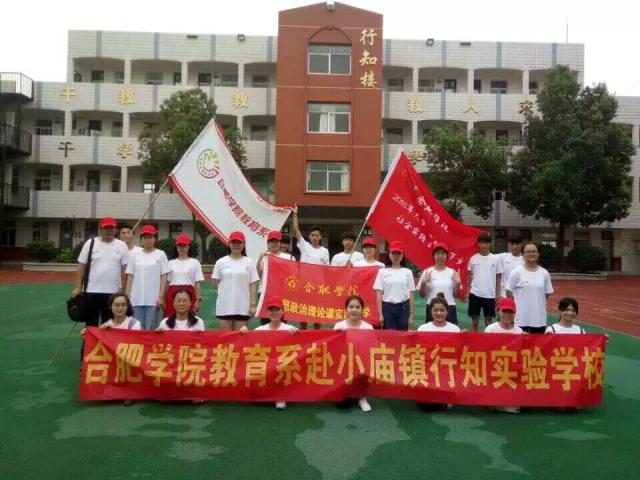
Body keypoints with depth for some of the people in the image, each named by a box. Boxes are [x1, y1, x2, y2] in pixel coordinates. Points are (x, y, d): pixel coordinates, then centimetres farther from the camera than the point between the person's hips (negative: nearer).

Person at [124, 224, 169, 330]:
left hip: (153, 299, -2)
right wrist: (127, 297, 4)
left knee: (150, 329, -1)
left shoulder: (161, 254, 2)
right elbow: (130, 277, 10)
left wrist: (161, 296, -7)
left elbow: (164, 277, 0)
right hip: (136, 299, 2)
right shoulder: (135, 254, 9)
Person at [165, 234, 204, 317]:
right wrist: (163, 299, 4)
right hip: (173, 294, 2)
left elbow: (198, 284, 3)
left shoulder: (195, 262, 7)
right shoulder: (170, 263, 12)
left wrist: (198, 300, -5)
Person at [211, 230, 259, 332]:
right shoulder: (221, 262, 5)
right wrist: (226, 288, -3)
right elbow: (215, 284, 8)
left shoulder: (249, 262, 3)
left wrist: (253, 305, -3)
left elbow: (253, 285, 1)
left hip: (243, 307, 0)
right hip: (224, 306, 1)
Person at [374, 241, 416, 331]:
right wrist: (380, 314, -6)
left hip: (403, 307, 1)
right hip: (387, 307, -1)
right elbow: (379, 294, 0)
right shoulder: (382, 272, 2)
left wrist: (411, 314, 2)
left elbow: (410, 295, 5)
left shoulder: (408, 272, 5)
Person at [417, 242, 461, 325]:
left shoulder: (452, 272, 2)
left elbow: (455, 294, 5)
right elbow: (422, 295, 0)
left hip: (450, 309, 1)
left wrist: (458, 283, -10)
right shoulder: (427, 272, -2)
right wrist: (423, 283, -16)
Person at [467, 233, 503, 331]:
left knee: (489, 320, 9)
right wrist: (468, 291, 2)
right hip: (475, 293, 1)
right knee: (474, 320, 7)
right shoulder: (473, 258, 2)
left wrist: (497, 295, 0)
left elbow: (498, 278, 3)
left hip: (490, 295, 0)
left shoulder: (496, 259, 0)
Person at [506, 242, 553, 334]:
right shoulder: (516, 272, -7)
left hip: (539, 317, 4)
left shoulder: (544, 273, 2)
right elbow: (509, 293, -4)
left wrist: (536, 302, 2)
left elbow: (547, 293, 9)